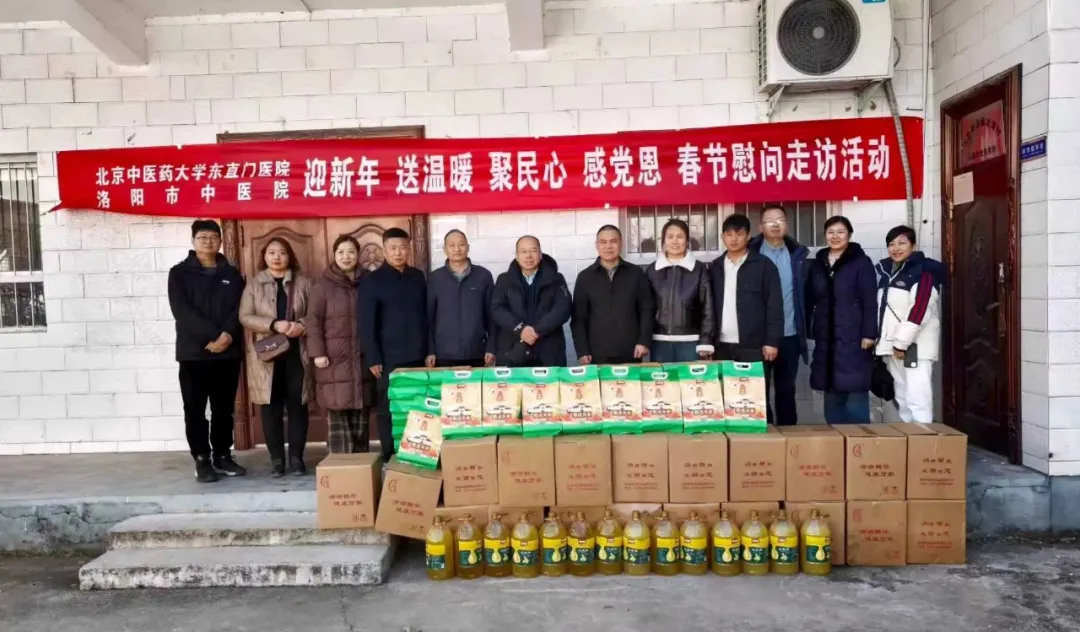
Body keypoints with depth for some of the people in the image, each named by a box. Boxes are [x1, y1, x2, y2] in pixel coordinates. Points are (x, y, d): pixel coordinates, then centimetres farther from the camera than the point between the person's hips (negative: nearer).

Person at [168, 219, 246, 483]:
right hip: (193, 353, -2)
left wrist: (228, 334, -15)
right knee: (195, 410, 1)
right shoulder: (179, 273, 3)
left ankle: (223, 456, 19)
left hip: (228, 352, 3)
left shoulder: (232, 274, 12)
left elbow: (239, 309, 3)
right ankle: (202, 460, 10)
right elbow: (182, 311, -9)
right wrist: (212, 336, -18)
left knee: (224, 409, 9)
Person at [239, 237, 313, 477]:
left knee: (297, 406, 3)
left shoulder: (303, 283, 7)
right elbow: (245, 317, -3)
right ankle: (276, 459, 11)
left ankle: (297, 457, 12)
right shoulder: (254, 285, 6)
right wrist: (274, 325, -17)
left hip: (297, 353, 0)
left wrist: (302, 325, -16)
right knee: (271, 408, 2)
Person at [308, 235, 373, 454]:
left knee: (361, 414, 8)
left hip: (362, 359, 3)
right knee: (337, 414, -4)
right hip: (334, 359, -3)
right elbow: (314, 321, -3)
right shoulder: (323, 285, 0)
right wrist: (317, 353, -11)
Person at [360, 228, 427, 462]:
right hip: (389, 359, -3)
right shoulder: (372, 281, -2)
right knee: (389, 409, 4)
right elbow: (366, 323, -5)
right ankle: (389, 458, 14)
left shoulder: (417, 277, 11)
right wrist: (373, 358, -10)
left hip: (417, 356, 3)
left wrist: (430, 350, 8)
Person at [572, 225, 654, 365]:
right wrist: (582, 352, -3)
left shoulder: (636, 273, 7)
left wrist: (644, 341, -5)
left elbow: (647, 309, 6)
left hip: (631, 355, 1)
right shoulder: (585, 277, 6)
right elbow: (578, 318, 4)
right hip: (597, 356, -1)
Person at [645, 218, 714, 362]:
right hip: (660, 342, 2)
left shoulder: (699, 269, 2)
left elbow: (707, 308, 0)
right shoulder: (652, 270, 7)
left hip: (690, 342, -1)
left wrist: (705, 342, -6)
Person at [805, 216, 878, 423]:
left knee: (856, 394, -6)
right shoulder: (817, 264, 13)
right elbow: (809, 300, 15)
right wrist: (805, 331, 9)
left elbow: (870, 301, -6)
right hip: (825, 338, 5)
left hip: (853, 338, -5)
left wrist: (869, 333, -13)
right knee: (831, 395, 10)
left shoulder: (861, 262, -1)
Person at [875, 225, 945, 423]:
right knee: (902, 399, 14)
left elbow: (919, 310, -18)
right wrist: (891, 344, 11)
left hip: (915, 346, -8)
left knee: (917, 399, -12)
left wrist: (902, 342, -18)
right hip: (893, 345, 8)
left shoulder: (923, 271, -9)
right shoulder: (885, 271, 14)